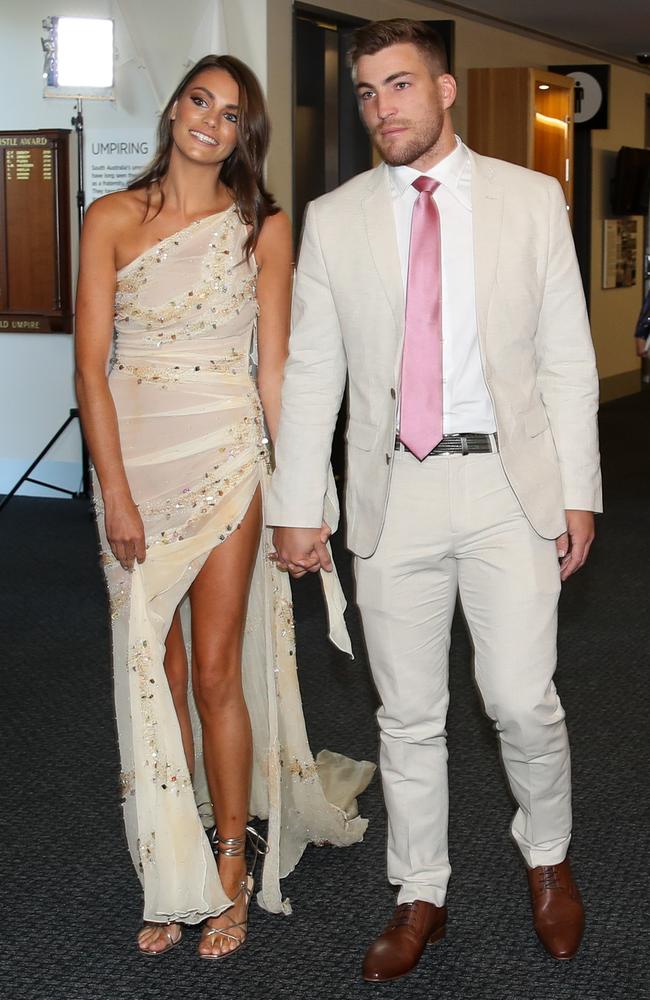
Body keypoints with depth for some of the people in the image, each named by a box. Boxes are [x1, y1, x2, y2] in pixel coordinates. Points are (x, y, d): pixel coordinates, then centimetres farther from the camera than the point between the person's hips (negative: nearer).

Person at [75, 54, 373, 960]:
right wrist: (115, 490, -10)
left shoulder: (263, 228, 4)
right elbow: (92, 364, -2)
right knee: (154, 672, 6)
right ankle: (173, 879, 17)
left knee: (215, 671, -1)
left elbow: (275, 369, 3)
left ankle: (231, 871, 15)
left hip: (225, 455, -1)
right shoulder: (114, 219, 3)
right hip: (133, 457, 1)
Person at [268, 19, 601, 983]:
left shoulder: (531, 199, 4)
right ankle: (421, 896, 26)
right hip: (394, 489, 1)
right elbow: (311, 373, 6)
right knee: (408, 714, 8)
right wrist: (298, 507, 2)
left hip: (510, 482, -1)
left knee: (523, 701, -3)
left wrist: (579, 491, 0)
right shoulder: (333, 220, 5)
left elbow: (567, 355, 4)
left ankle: (548, 856, 26)